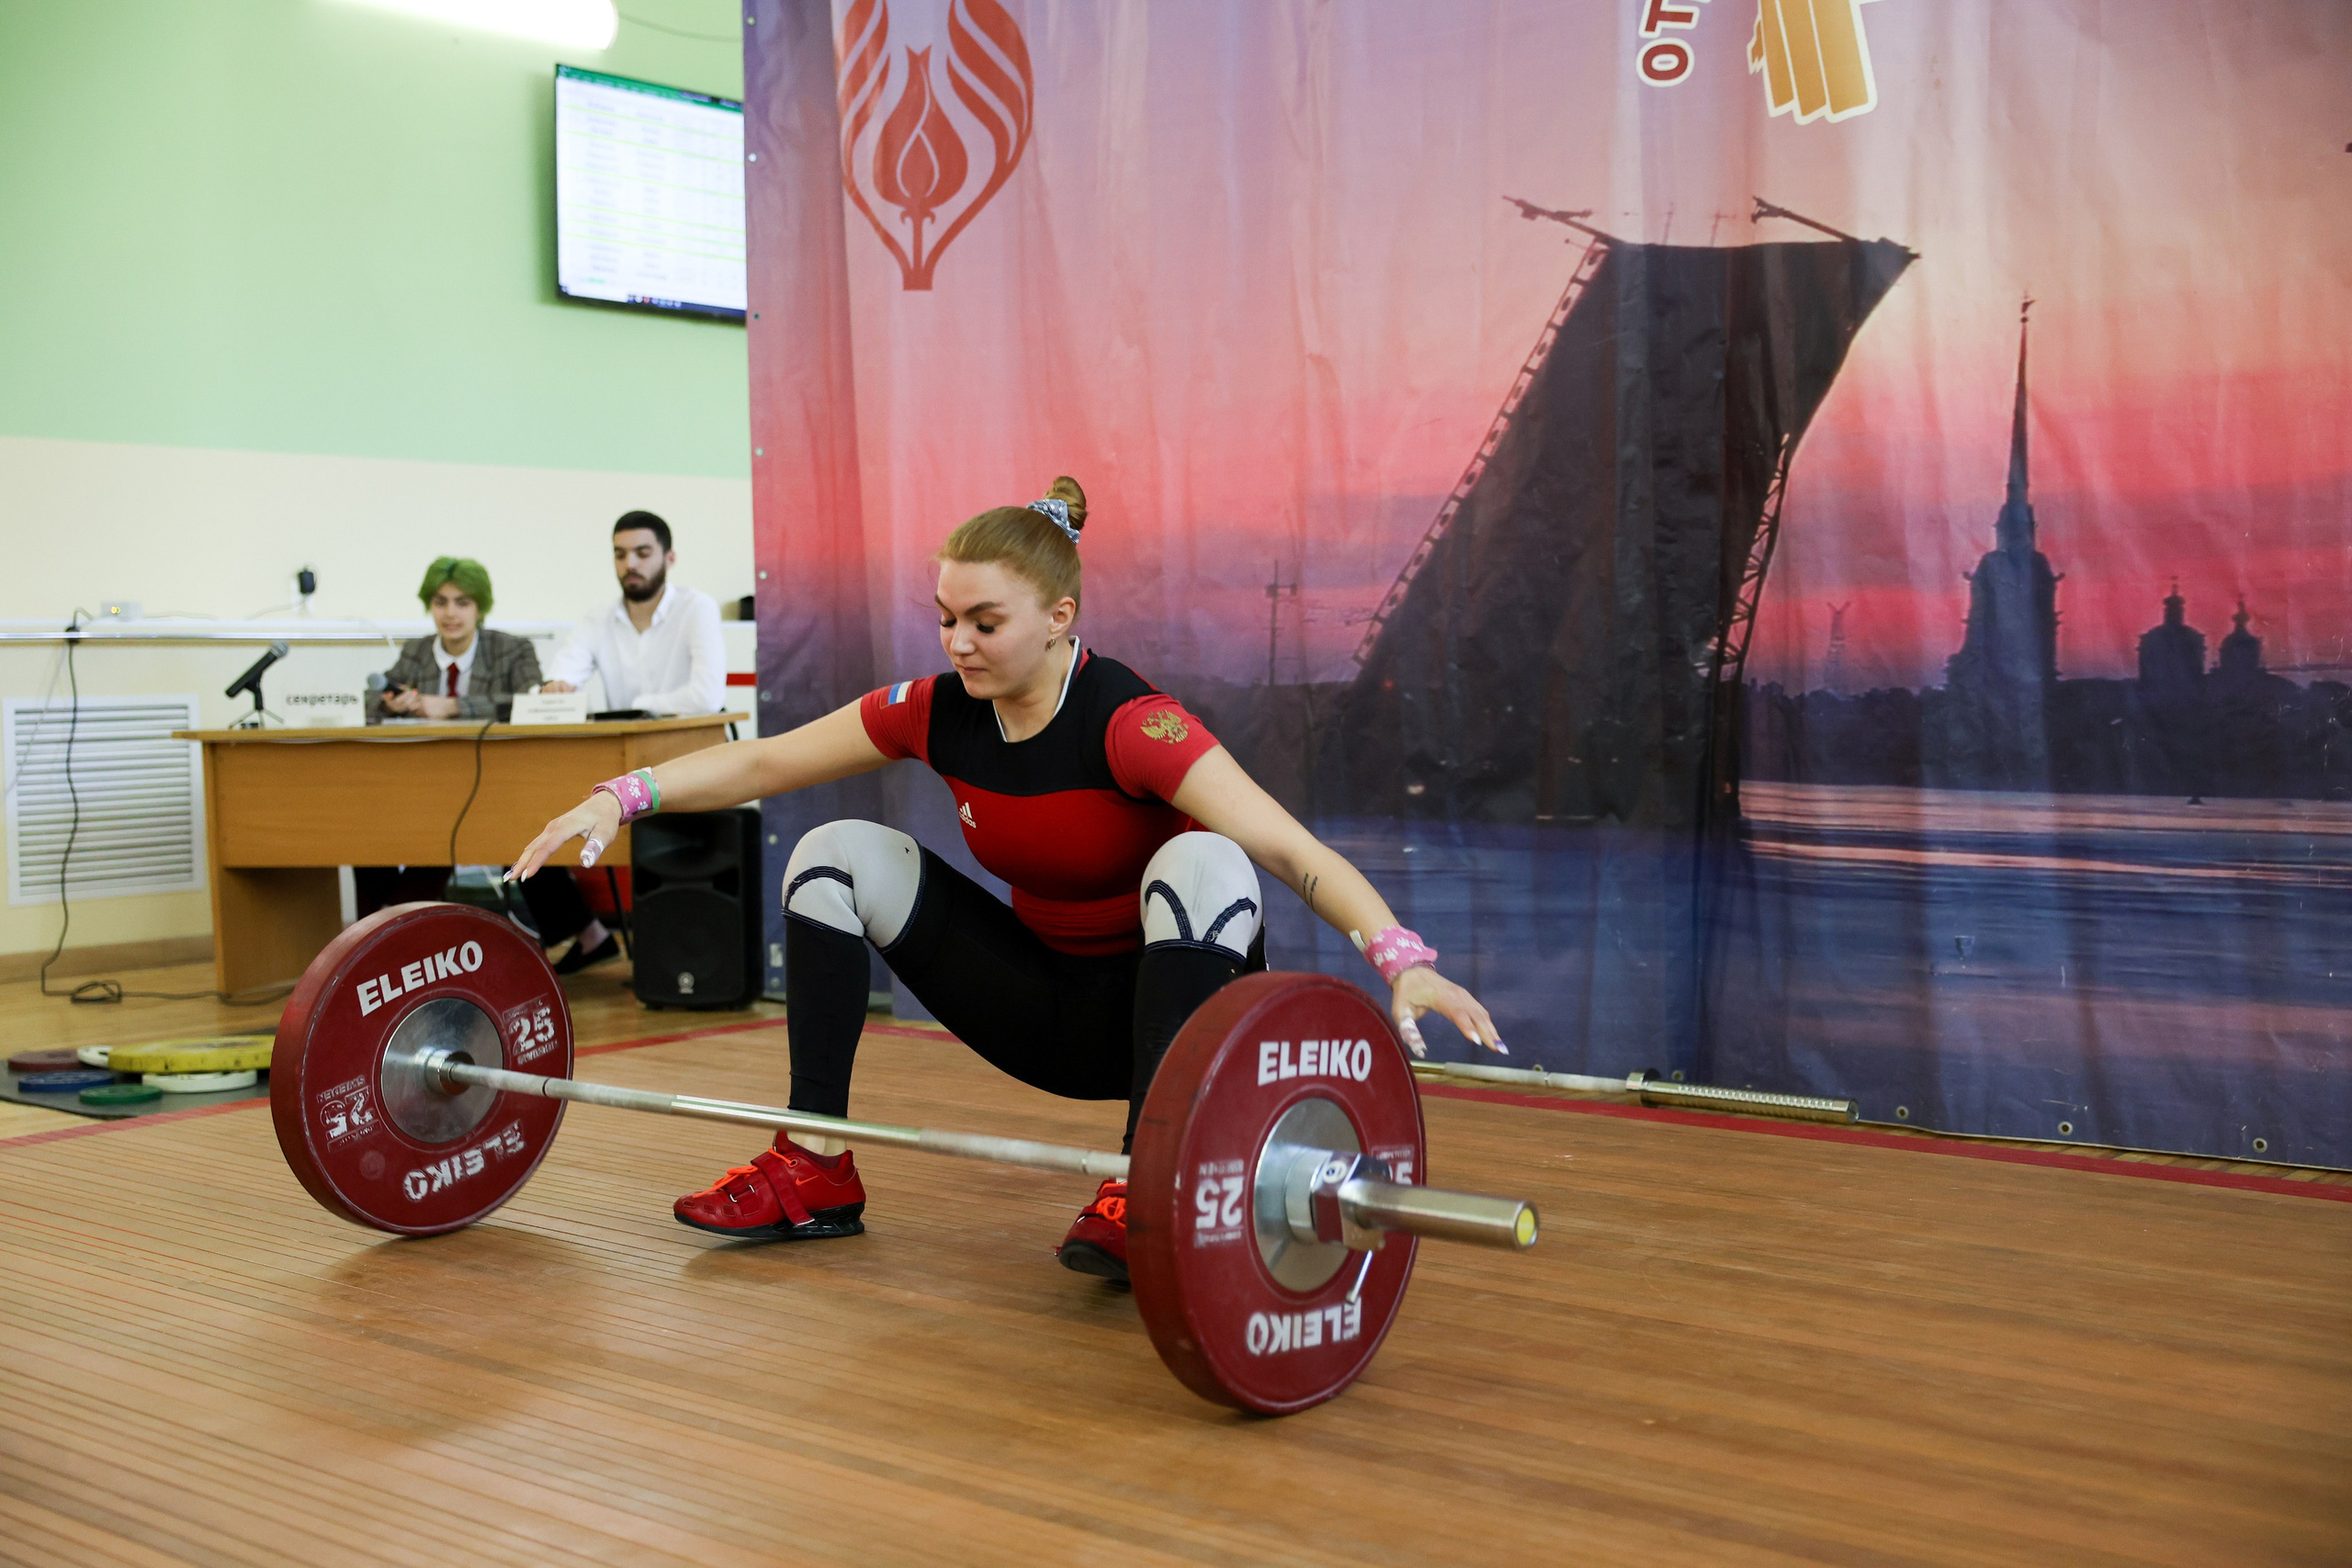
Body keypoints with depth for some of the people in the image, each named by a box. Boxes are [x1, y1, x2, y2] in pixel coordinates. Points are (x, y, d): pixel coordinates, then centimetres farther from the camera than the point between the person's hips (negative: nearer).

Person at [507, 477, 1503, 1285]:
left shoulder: (1125, 722, -26)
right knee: (841, 859, -6)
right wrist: (625, 796, -15)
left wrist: (1402, 960, -52)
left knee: (1201, 861, -36)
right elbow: (760, 763, -1)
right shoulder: (937, 713, -8)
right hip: (1044, 1001, 5)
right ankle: (816, 1171, -3)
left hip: (1165, 1000, -5)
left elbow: (1290, 850, -37)